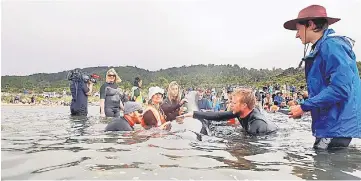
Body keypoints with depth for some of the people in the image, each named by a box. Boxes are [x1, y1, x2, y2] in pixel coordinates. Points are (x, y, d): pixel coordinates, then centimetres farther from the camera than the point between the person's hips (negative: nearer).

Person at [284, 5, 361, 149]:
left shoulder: (330, 46, -15)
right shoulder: (321, 49, 16)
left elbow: (340, 89, -24)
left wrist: (304, 107, -18)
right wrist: (307, 107, 14)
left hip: (337, 127, -10)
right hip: (330, 125, 10)